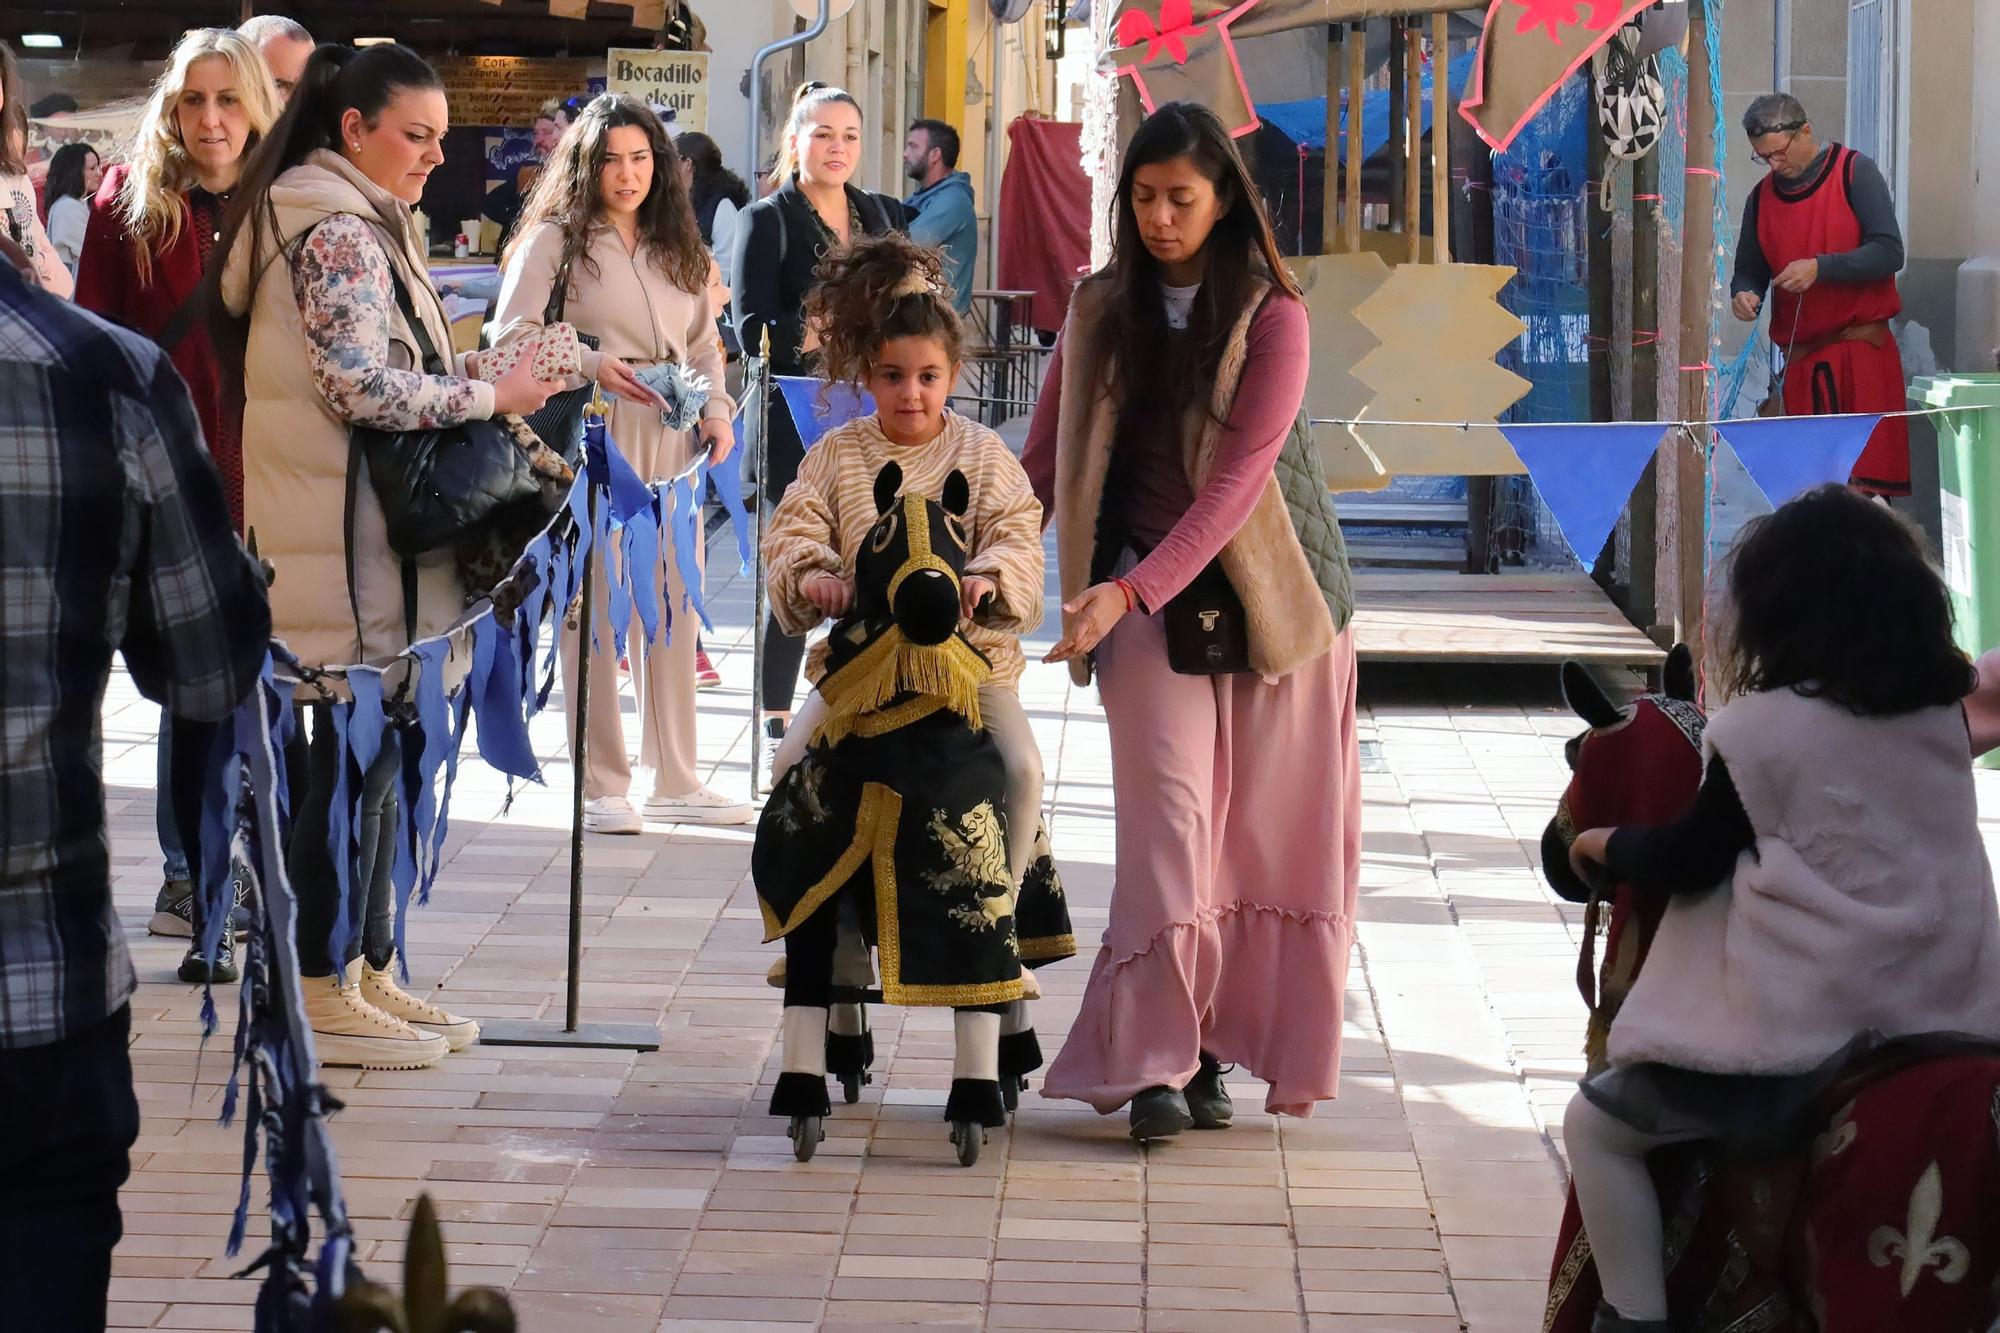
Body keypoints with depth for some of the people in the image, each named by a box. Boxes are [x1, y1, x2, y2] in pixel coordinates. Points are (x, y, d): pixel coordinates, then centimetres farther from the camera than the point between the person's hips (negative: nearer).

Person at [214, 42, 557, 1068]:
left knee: (376, 751, 13)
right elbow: (363, 386, -21)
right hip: (350, 544, -10)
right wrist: (491, 396, -14)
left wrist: (476, 390, 10)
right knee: (355, 754, -5)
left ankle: (368, 975, 20)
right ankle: (323, 995, 2)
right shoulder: (337, 233, -15)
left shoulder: (357, 224, 18)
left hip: (377, 531, 10)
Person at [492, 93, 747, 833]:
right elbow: (511, 335, -8)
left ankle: (675, 779, 17)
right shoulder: (554, 240, -2)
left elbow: (705, 341, 20)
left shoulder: (676, 245, 16)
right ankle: (600, 786, 6)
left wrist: (717, 409, 3)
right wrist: (590, 364, -22)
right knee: (594, 610, -2)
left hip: (672, 442, 5)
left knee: (674, 607, 8)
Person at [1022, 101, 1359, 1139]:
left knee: (1266, 835, 1)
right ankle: (1153, 1061, -13)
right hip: (1144, 597, 1)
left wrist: (1128, 591, -25)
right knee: (1169, 816, -12)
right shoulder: (1100, 312, 5)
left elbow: (1237, 479, -16)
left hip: (1269, 588, -1)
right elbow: (1044, 462, 8)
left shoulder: (1271, 317, -7)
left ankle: (1213, 1049, 10)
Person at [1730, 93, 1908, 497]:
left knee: (1870, 473, -11)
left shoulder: (1855, 172, -3)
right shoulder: (1762, 197, 11)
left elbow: (1889, 252, -10)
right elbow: (1749, 270, 20)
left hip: (1861, 346, -4)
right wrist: (1743, 294, -4)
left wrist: (1820, 267, -21)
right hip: (1799, 354, 4)